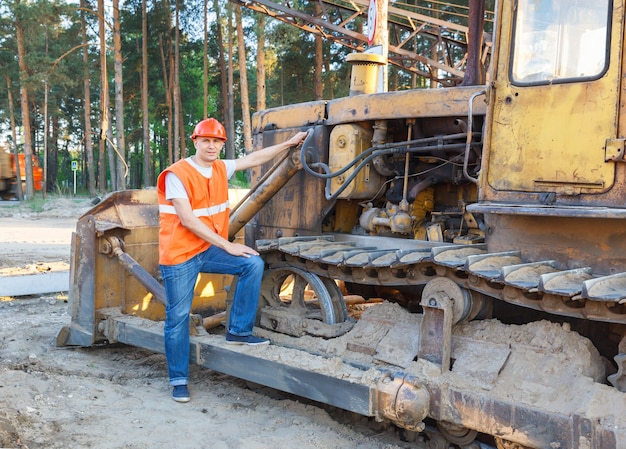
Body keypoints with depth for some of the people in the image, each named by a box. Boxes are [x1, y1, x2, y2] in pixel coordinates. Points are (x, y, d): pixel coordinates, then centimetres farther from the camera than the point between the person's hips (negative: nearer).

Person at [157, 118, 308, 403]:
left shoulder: (220, 168, 4)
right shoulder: (177, 174, -16)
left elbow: (254, 159, 17)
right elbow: (188, 221, -20)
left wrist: (289, 143, 18)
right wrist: (228, 245, -19)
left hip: (208, 249, 6)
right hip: (179, 255, -6)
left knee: (253, 264, -10)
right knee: (178, 317, 0)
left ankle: (238, 331, 1)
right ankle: (178, 380, 16)